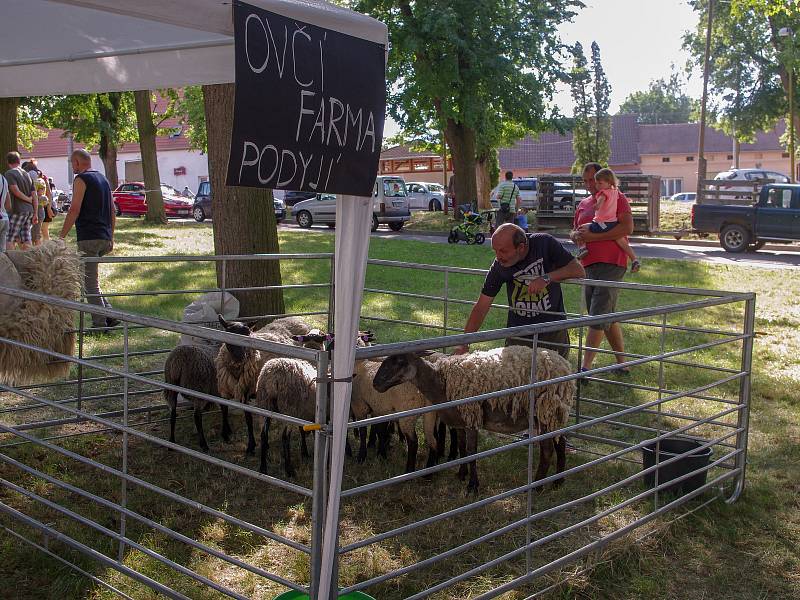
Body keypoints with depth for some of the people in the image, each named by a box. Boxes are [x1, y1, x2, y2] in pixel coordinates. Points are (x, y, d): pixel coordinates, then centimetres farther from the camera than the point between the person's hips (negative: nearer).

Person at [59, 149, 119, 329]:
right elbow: (112, 211, 19)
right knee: (89, 277, 18)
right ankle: (109, 314, 9)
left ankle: (100, 323, -3)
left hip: (88, 238, -8)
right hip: (105, 238, 8)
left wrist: (61, 237, -11)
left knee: (90, 282, -3)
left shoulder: (81, 179, -7)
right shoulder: (103, 179, 18)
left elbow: (75, 210, -15)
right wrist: (110, 238, 24)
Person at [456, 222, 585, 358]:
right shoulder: (499, 266, -11)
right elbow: (481, 307, -9)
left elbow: (578, 270, -13)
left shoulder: (544, 243, -14)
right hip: (518, 332, 1)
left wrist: (546, 278, -28)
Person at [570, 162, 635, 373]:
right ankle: (622, 362, 23)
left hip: (611, 264, -8)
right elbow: (573, 231, 25)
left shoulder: (617, 198, -2)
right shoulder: (583, 204, 19)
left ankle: (585, 366, -15)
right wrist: (576, 235, -1)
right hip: (588, 265, 8)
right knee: (608, 317, 13)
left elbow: (627, 228, -14)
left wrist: (593, 236, -17)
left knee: (598, 316, -13)